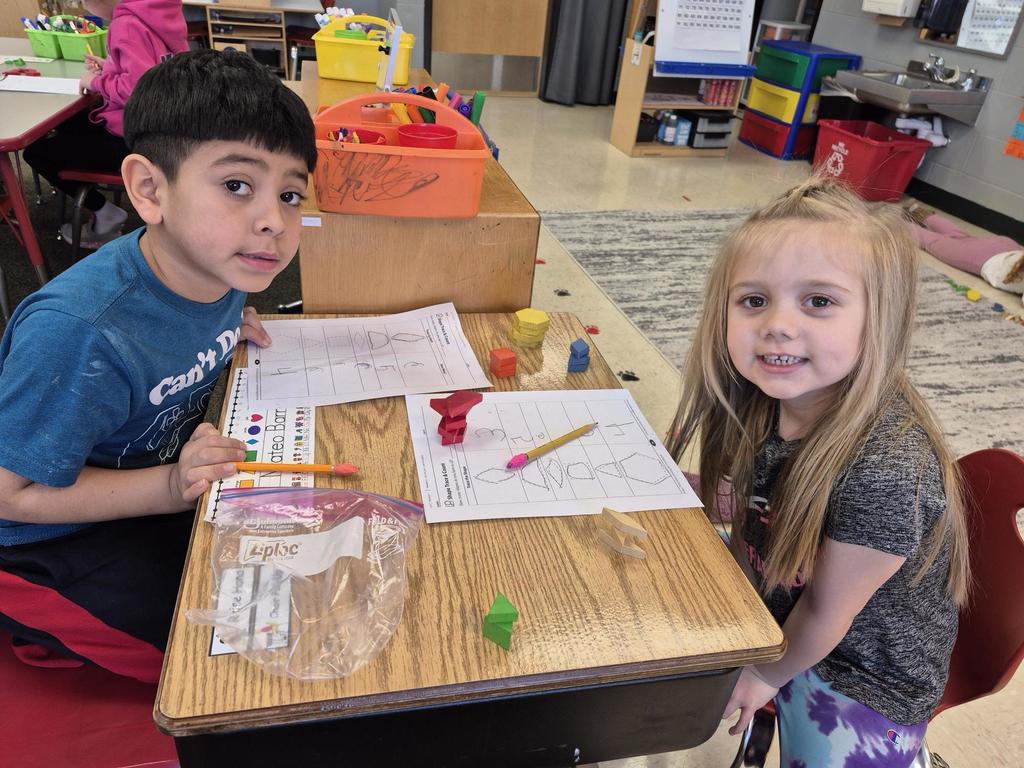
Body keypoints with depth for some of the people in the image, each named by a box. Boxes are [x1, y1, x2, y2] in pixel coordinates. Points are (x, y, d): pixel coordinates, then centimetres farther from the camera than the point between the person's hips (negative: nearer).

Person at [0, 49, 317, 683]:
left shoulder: (221, 266, -15)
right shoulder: (78, 333, -38)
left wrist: (227, 329, -9)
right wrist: (171, 487, -34)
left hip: (166, 471, 7)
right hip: (54, 541, -7)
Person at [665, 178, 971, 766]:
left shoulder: (885, 469, -38)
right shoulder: (761, 397, -17)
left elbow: (827, 614, -22)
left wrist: (766, 673, -4)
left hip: (865, 672, -6)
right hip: (771, 597, 6)